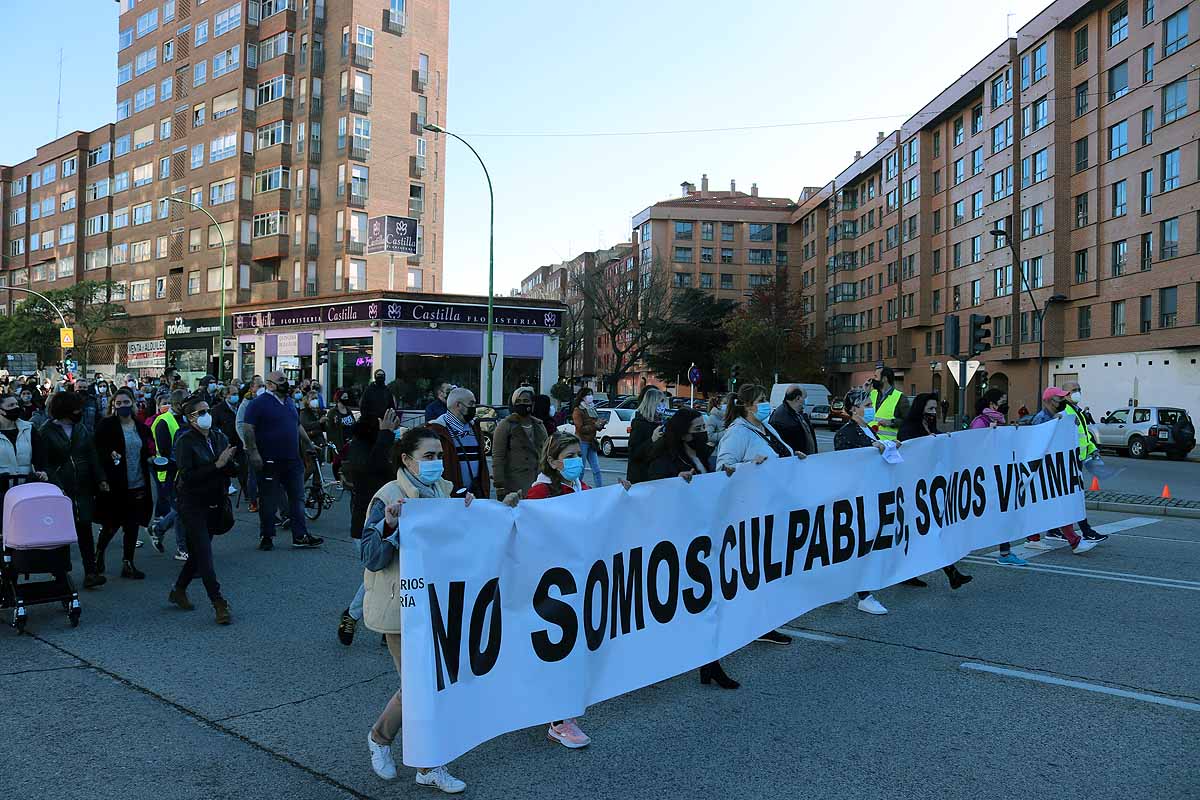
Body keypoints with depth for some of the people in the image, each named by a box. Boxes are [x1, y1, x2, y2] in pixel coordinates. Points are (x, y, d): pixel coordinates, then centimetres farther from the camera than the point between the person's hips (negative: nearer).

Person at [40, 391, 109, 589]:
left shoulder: (82, 429, 11)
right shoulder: (47, 432, -4)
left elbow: (92, 457, 10)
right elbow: (44, 463, -9)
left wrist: (100, 479, -2)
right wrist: (56, 486, -19)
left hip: (83, 489, 4)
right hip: (61, 490, -4)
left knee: (85, 528, 1)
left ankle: (90, 572, 1)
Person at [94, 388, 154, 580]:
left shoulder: (141, 427, 10)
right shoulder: (106, 425, -4)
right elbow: (98, 451, -6)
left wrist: (151, 458, 2)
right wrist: (110, 456, -23)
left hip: (137, 485, 4)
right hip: (114, 485, -4)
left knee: (132, 527, 6)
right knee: (111, 525, 5)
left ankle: (128, 564, 16)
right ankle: (98, 553, 32)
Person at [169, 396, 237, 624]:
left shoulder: (219, 437, 6)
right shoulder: (185, 441, -11)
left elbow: (232, 470, 5)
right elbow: (187, 476, -20)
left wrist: (230, 462, -17)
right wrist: (217, 465, -25)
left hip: (214, 504, 6)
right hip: (192, 504, -6)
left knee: (198, 552, 15)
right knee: (204, 553, -7)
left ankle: (178, 591, 35)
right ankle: (219, 604, -6)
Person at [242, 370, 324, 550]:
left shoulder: (289, 402, 15)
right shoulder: (259, 403, -7)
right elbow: (248, 429, -13)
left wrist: (309, 444, 23)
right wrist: (253, 452, -19)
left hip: (292, 461, 7)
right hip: (270, 461, -7)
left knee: (297, 498, 7)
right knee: (269, 501, 3)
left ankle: (300, 536, 12)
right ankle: (266, 536, 14)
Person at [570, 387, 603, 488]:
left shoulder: (592, 409, 15)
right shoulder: (578, 411, -8)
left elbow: (595, 424, 23)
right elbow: (580, 428, -15)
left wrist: (600, 424, 1)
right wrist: (595, 425, -20)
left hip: (591, 442, 7)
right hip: (582, 442, -7)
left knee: (596, 470, 4)